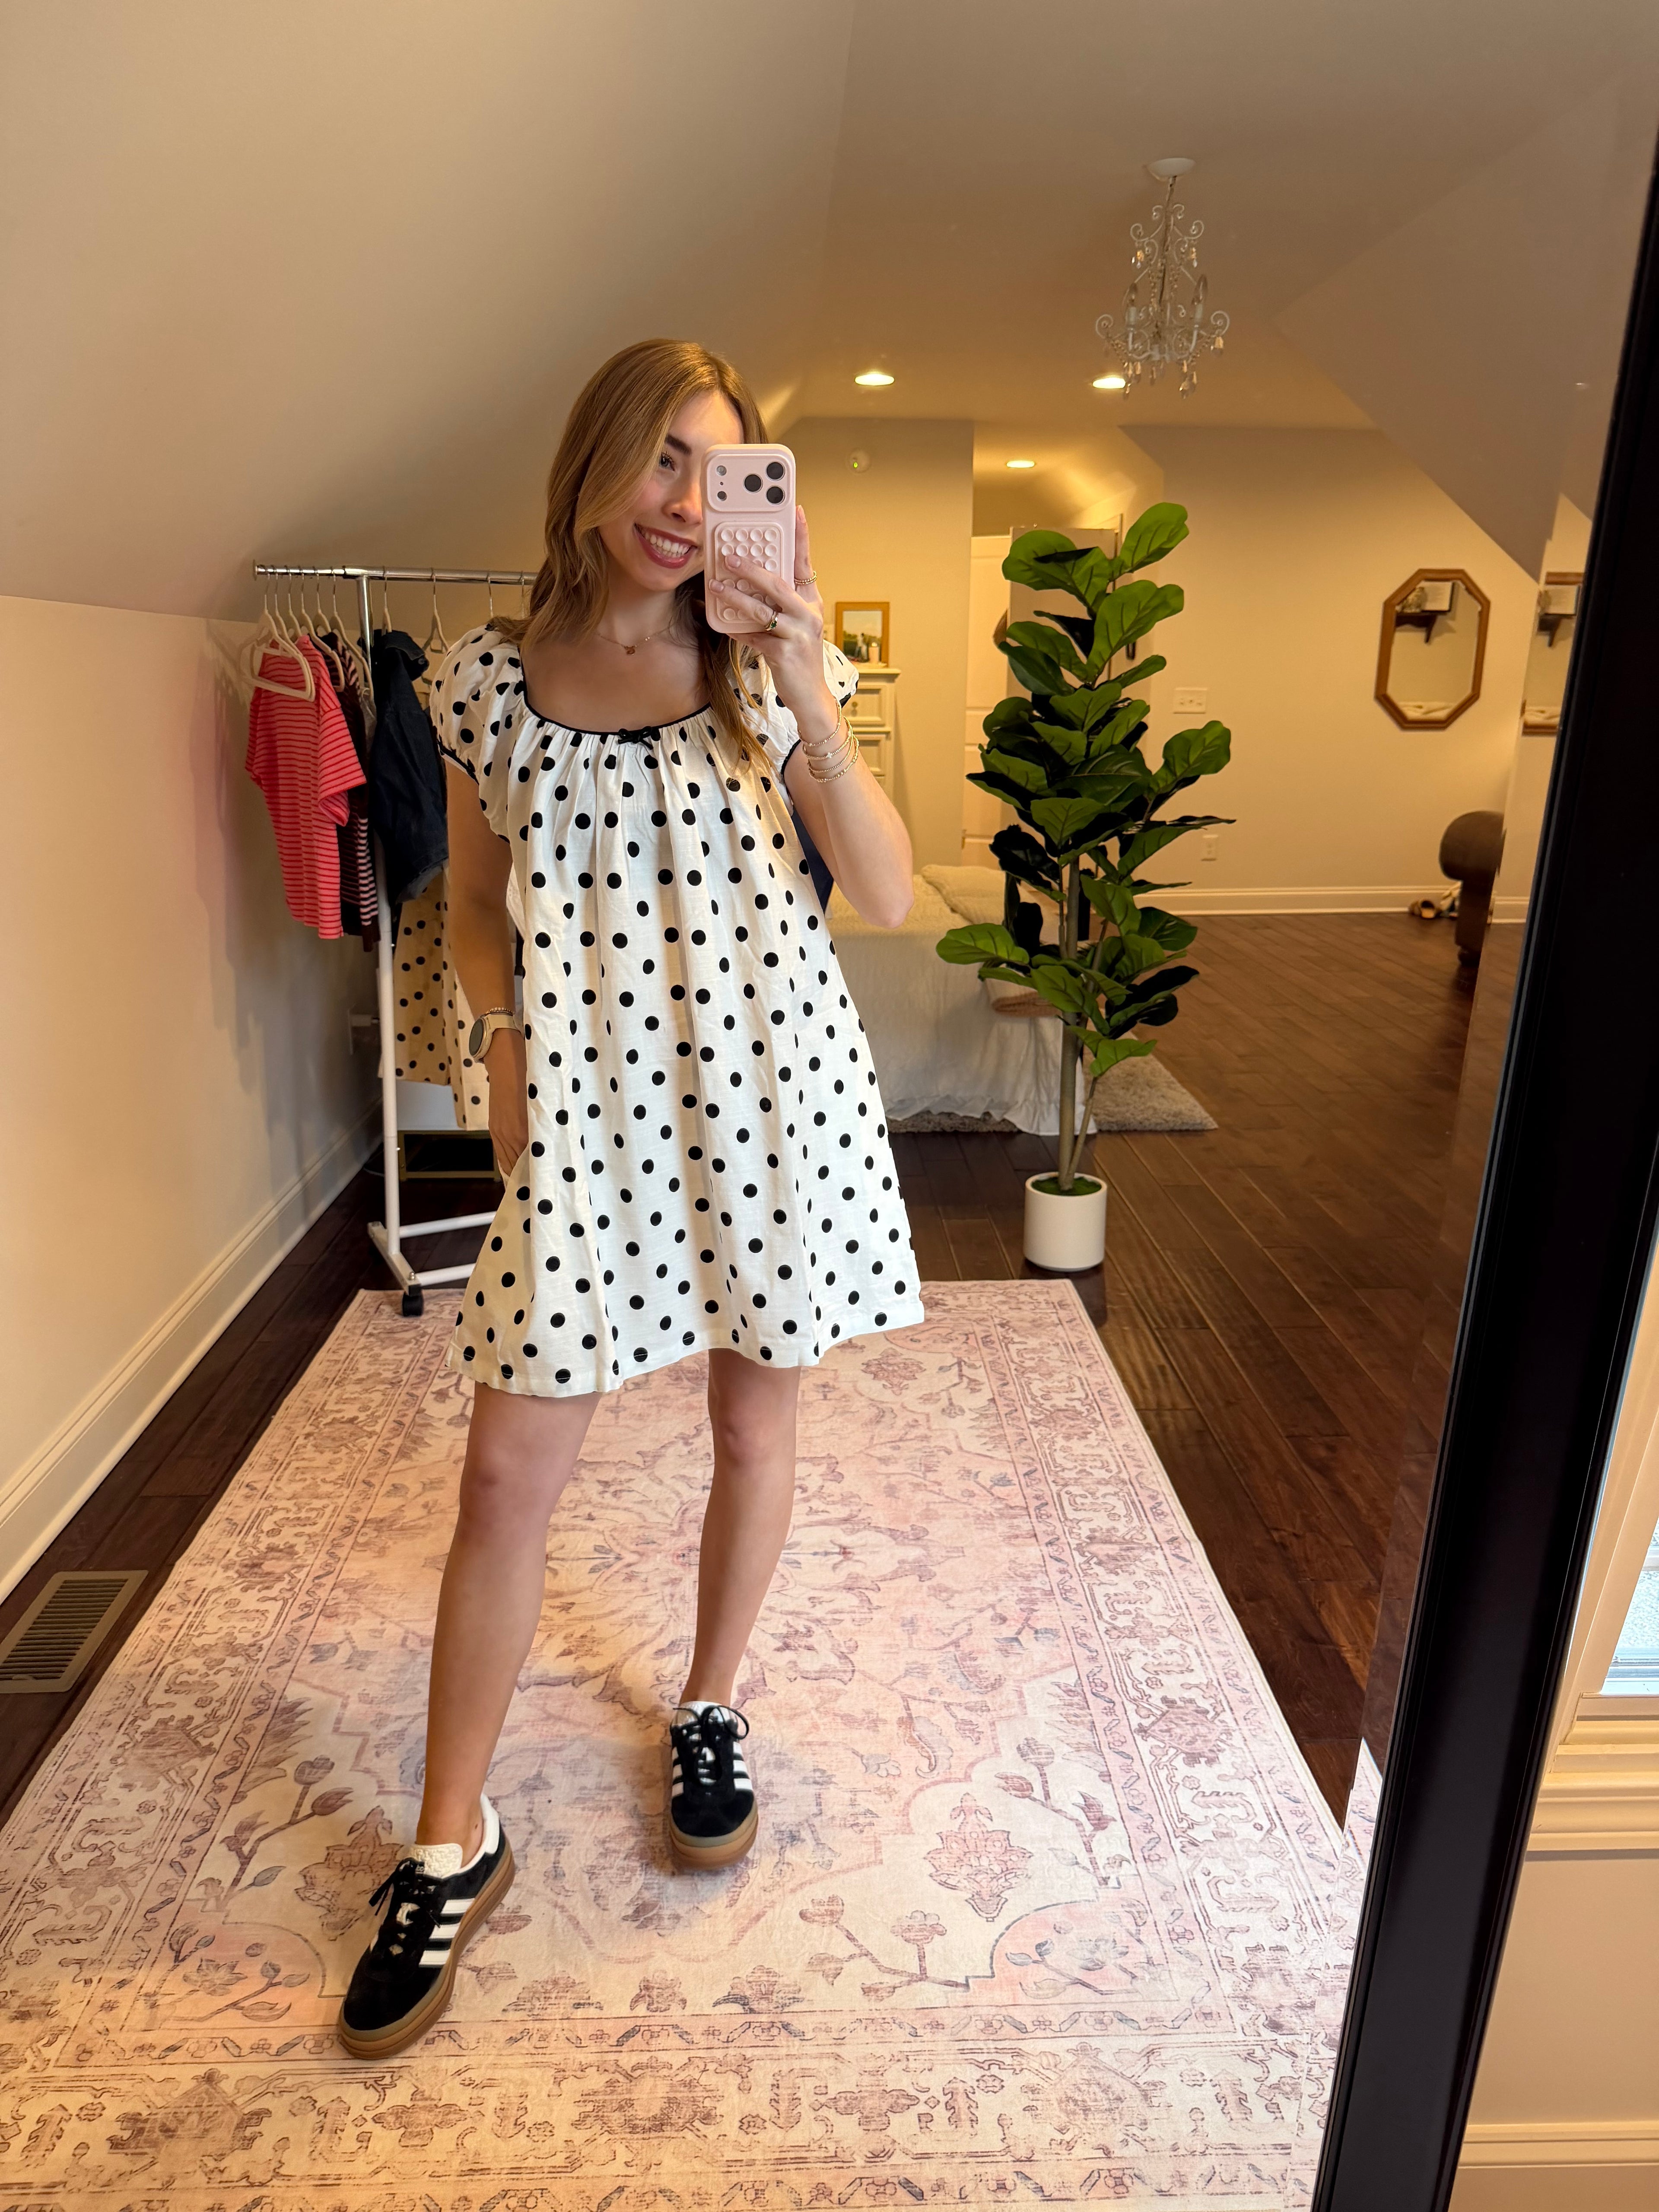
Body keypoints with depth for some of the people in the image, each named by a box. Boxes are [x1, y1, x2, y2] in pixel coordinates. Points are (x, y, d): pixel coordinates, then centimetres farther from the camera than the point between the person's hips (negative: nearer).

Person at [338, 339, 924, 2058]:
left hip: (773, 1080, 1)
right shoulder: (487, 678, 4)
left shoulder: (766, 667, 2)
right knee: (506, 1476, 1)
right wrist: (502, 1032, -6)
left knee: (755, 1418, 13)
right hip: (588, 1106, 0)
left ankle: (710, 1708, 39)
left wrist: (809, 700, -18)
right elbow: (474, 900, 12)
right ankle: (452, 1846, 21)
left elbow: (888, 897, -7)